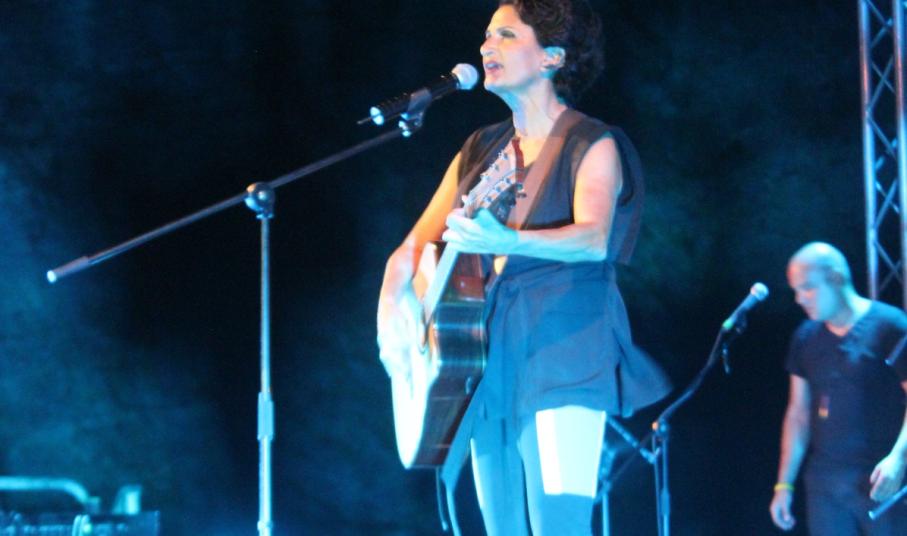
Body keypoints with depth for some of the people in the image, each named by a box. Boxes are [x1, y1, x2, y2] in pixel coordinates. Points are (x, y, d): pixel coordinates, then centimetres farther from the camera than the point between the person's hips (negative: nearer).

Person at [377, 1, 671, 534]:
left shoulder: (592, 144, -2)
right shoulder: (480, 150, 17)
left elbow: (594, 239, -21)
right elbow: (415, 245, 16)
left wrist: (506, 242, -38)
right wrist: (394, 297, -6)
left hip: (562, 357, -6)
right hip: (486, 365, 6)